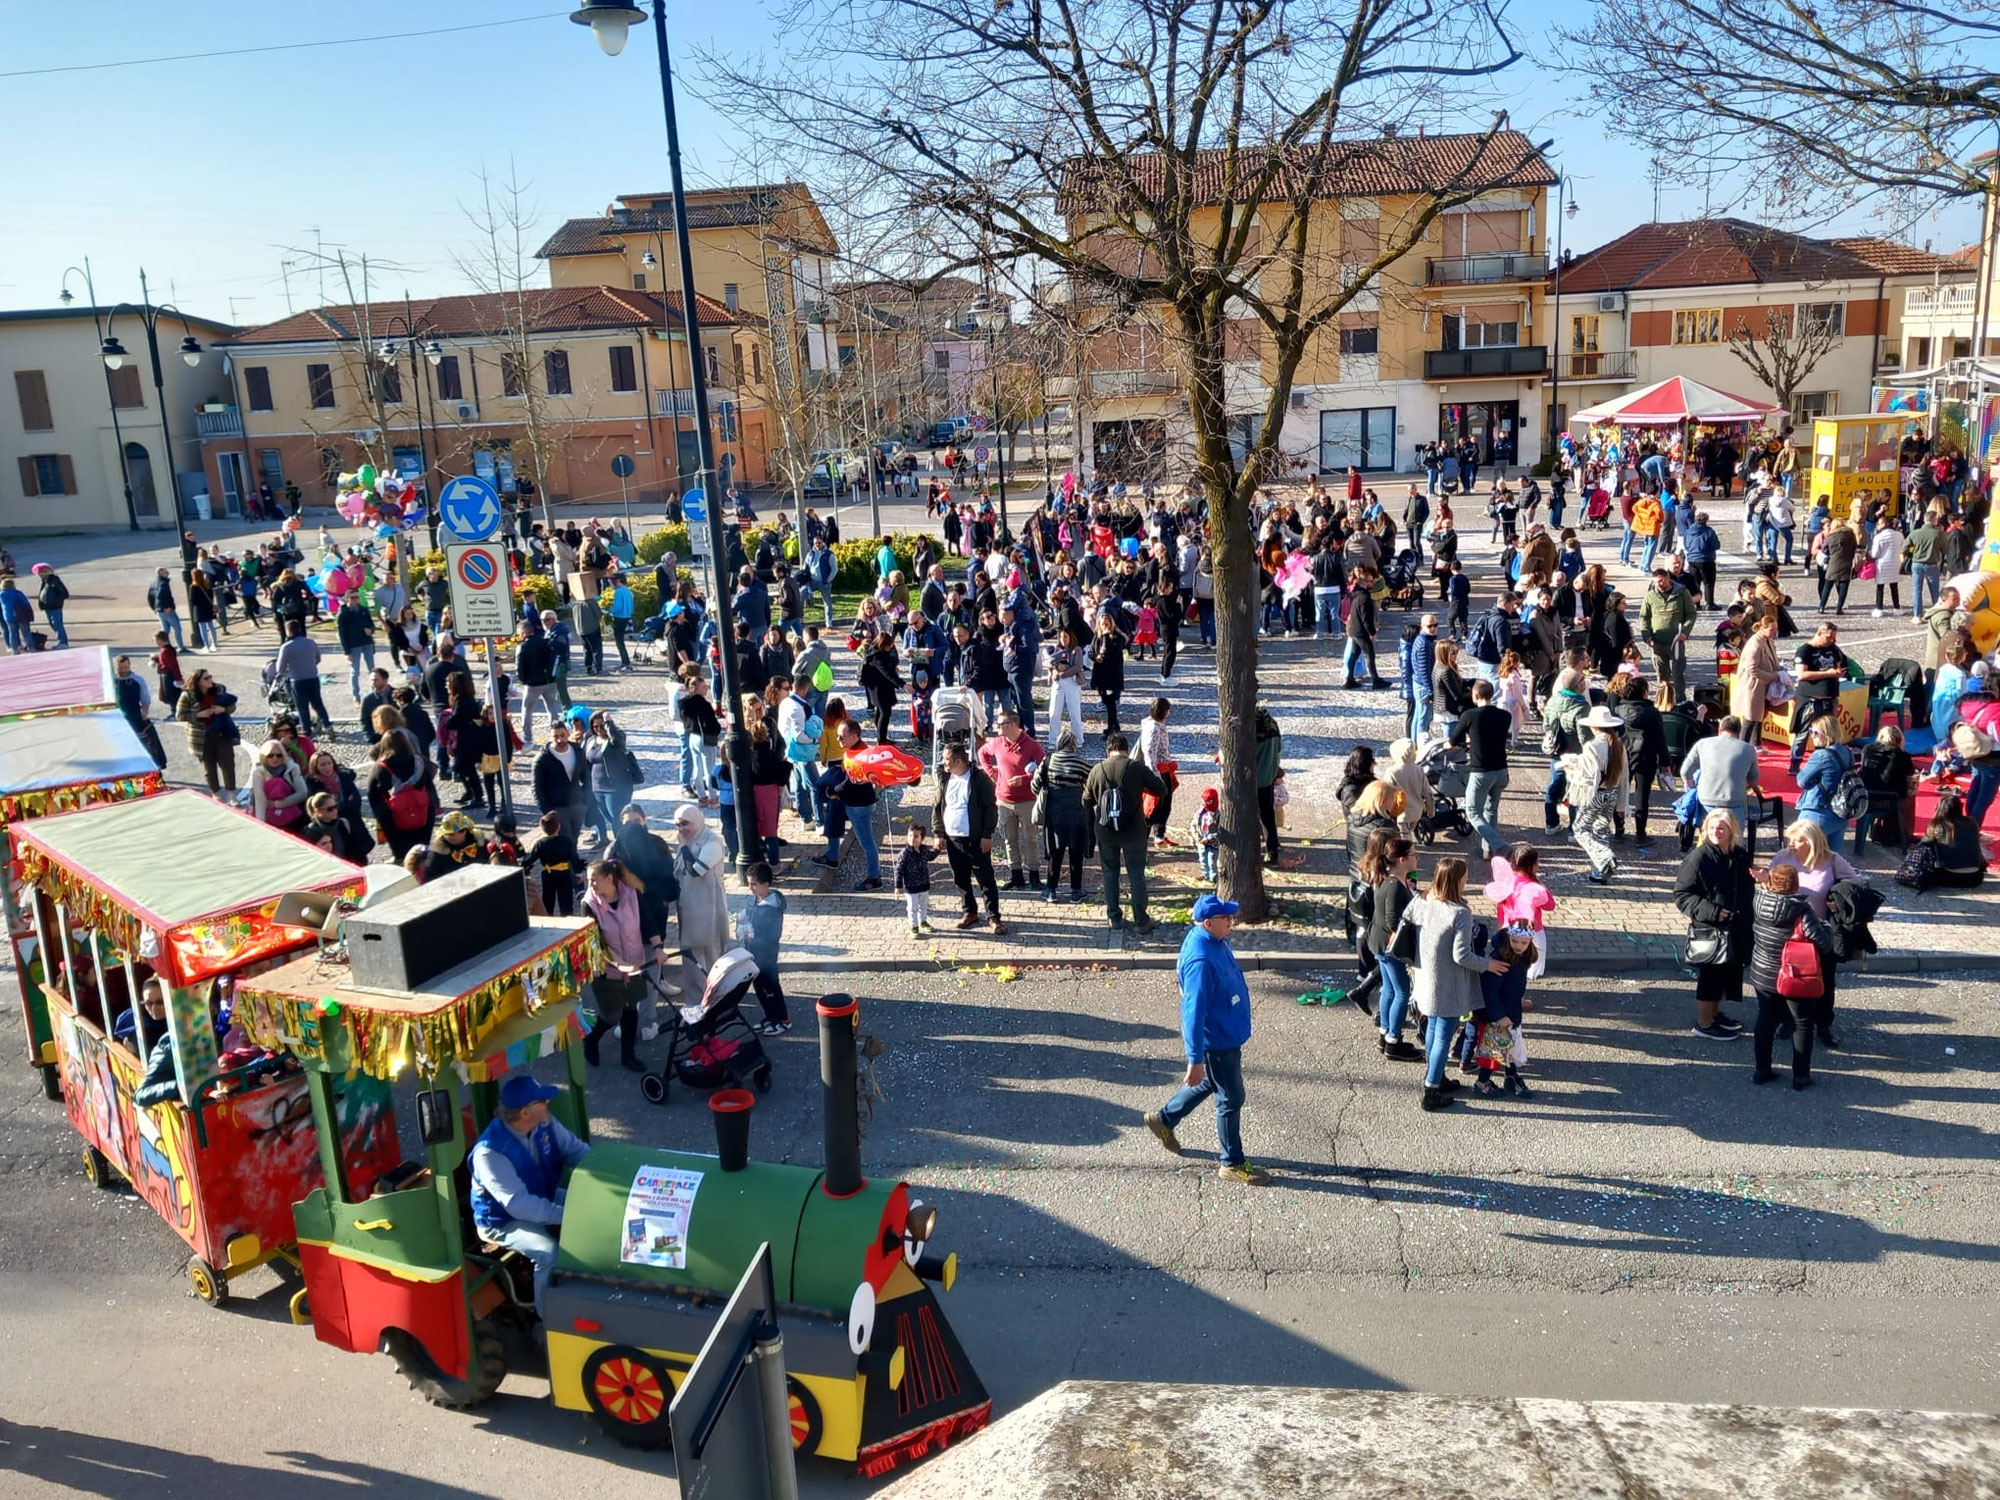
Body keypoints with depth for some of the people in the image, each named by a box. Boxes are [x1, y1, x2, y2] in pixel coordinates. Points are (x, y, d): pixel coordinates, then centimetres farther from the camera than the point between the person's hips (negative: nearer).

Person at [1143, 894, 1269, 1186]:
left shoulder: (1214, 940, -3)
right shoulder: (1201, 960, -34)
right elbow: (1194, 1013, -31)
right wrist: (1195, 1060, -27)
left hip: (1228, 1033, 10)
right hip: (1216, 1040, -9)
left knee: (1210, 1083, 27)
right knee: (1231, 1099, 7)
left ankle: (1164, 1119, 44)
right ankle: (1232, 1164, 24)